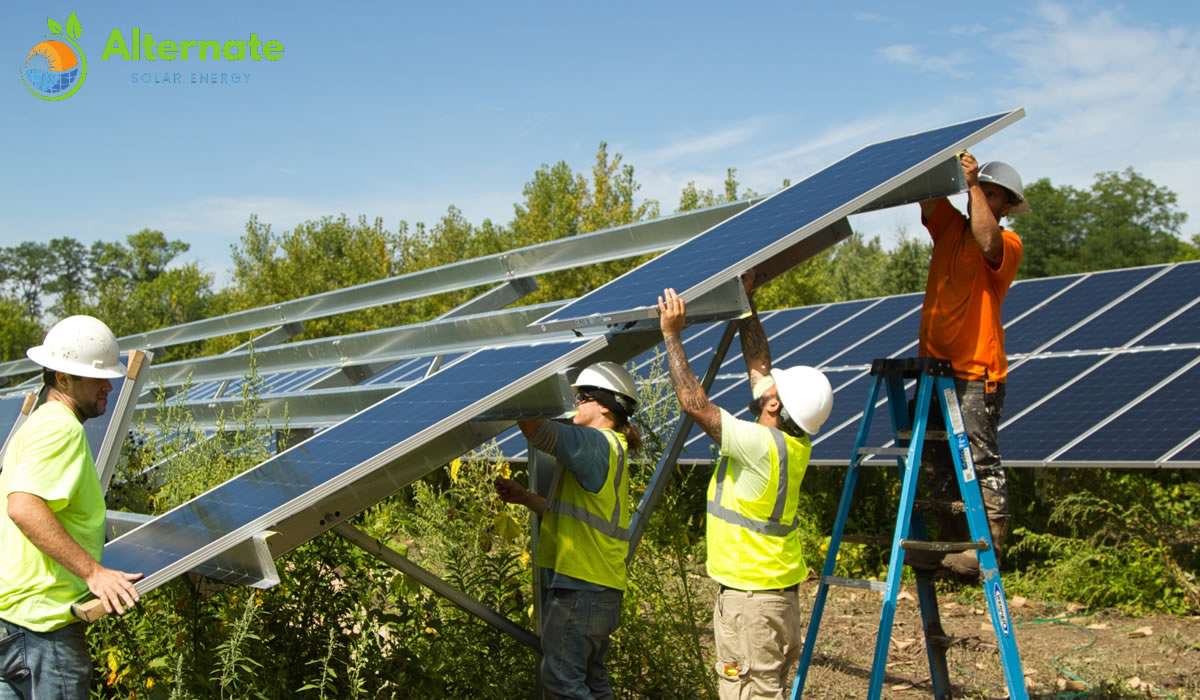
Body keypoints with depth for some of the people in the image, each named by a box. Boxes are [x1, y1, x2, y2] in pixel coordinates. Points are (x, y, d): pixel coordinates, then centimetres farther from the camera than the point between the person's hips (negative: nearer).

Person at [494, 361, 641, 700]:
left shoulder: (597, 444, -12)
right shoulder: (612, 450, 19)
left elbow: (540, 431, -27)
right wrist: (523, 497, 14)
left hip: (580, 587, -10)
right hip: (600, 586, 10)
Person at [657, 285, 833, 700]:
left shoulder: (762, 446, -22)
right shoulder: (794, 443, 3)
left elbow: (695, 403, -21)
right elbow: (759, 364, 11)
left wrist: (671, 334, -14)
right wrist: (745, 301, 15)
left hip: (751, 600, -9)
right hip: (775, 592, 9)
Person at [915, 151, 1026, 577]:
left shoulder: (1009, 244, -3)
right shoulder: (949, 226, 15)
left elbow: (988, 242, -25)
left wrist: (974, 185, -20)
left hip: (976, 370, -7)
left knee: (981, 462, -8)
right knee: (939, 463, 9)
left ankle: (988, 544, -4)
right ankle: (948, 540, 15)